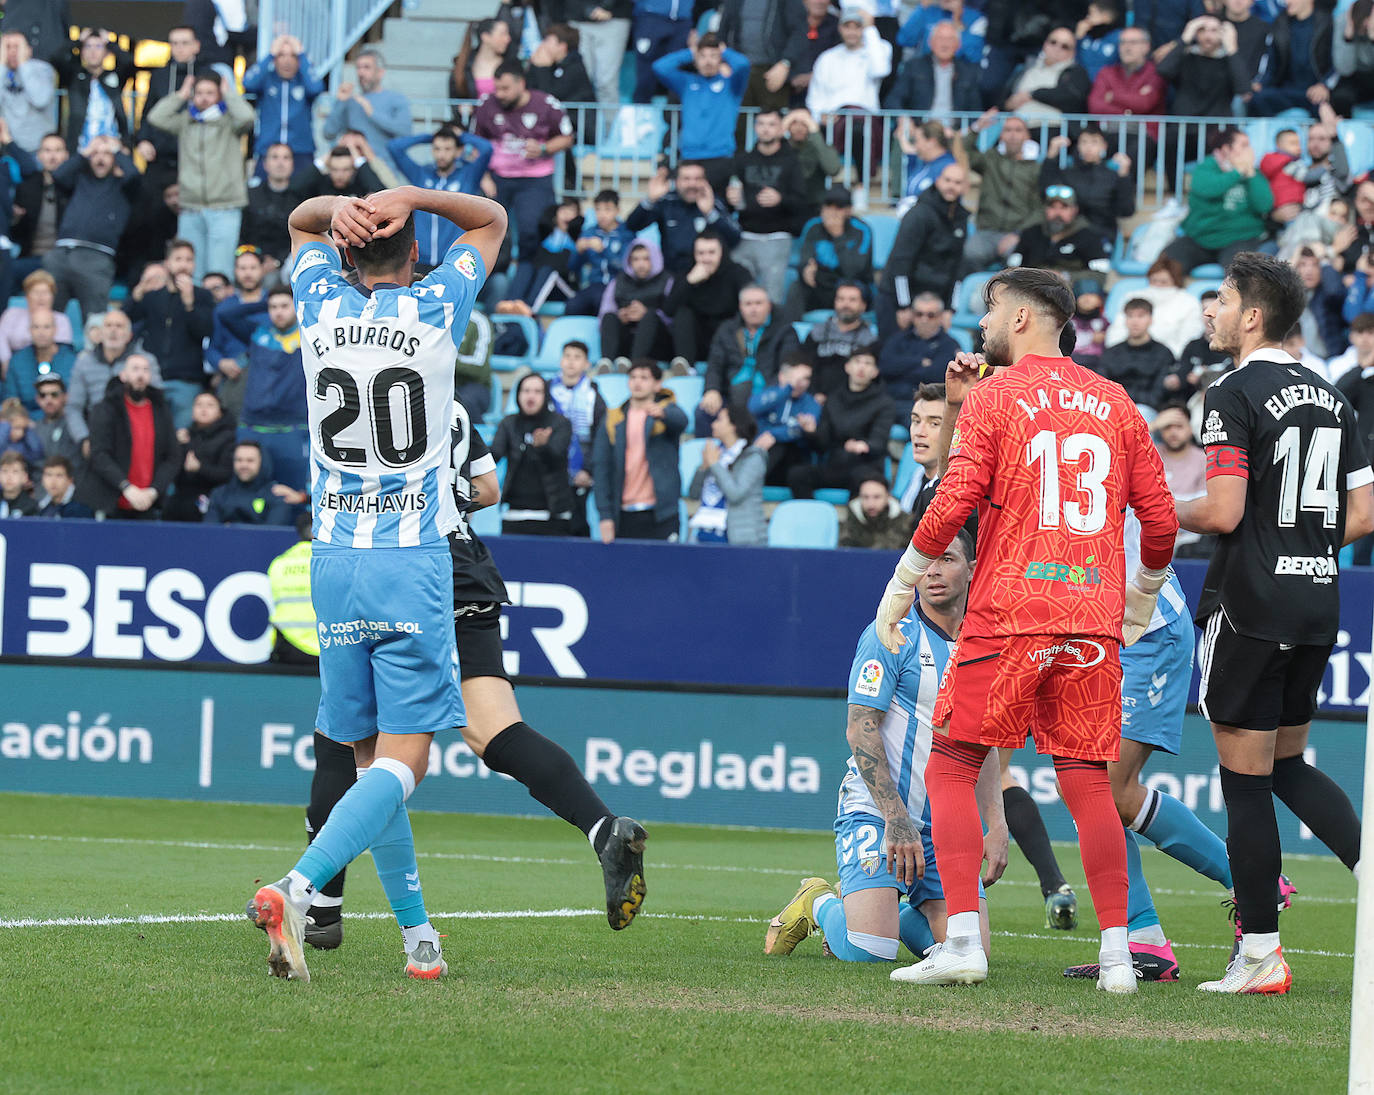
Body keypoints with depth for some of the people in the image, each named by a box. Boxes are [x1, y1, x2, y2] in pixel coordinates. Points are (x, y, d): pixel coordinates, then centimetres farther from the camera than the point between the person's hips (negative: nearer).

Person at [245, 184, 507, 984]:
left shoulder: (323, 307, 3)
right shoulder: (434, 310, -4)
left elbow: (301, 220, 24)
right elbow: (492, 219, 12)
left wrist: (341, 209, 2)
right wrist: (408, 197, -1)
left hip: (334, 559, 4)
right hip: (414, 559, -4)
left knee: (371, 757, 13)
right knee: (402, 760, -8)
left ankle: (418, 933, 14)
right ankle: (297, 890, -30)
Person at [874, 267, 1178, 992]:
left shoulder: (994, 397, -1)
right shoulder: (1115, 404, 12)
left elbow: (954, 503, -9)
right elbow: (1159, 516, 12)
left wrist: (900, 586, 4)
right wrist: (1143, 594, 29)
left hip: (1007, 616, -4)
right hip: (1093, 621, 4)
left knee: (951, 769, 3)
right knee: (1087, 783, 7)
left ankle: (963, 942, -8)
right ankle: (1116, 954, 1)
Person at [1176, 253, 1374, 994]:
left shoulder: (1234, 396, -11)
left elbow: (1224, 512, -19)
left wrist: (1167, 512, 0)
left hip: (1250, 608, -7)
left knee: (1245, 780, -1)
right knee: (1287, 767, 19)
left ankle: (1259, 955, 1)